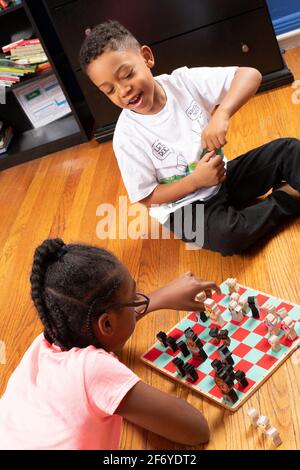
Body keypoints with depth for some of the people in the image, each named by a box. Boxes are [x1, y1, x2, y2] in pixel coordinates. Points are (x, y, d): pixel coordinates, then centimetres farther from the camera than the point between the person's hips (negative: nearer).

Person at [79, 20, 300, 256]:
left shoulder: (182, 81, -11)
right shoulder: (127, 138, -18)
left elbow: (250, 75, -16)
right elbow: (146, 197, -12)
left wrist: (222, 114, -35)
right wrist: (196, 181, -23)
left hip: (223, 176, 4)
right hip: (183, 205, -3)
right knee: (228, 236, -32)